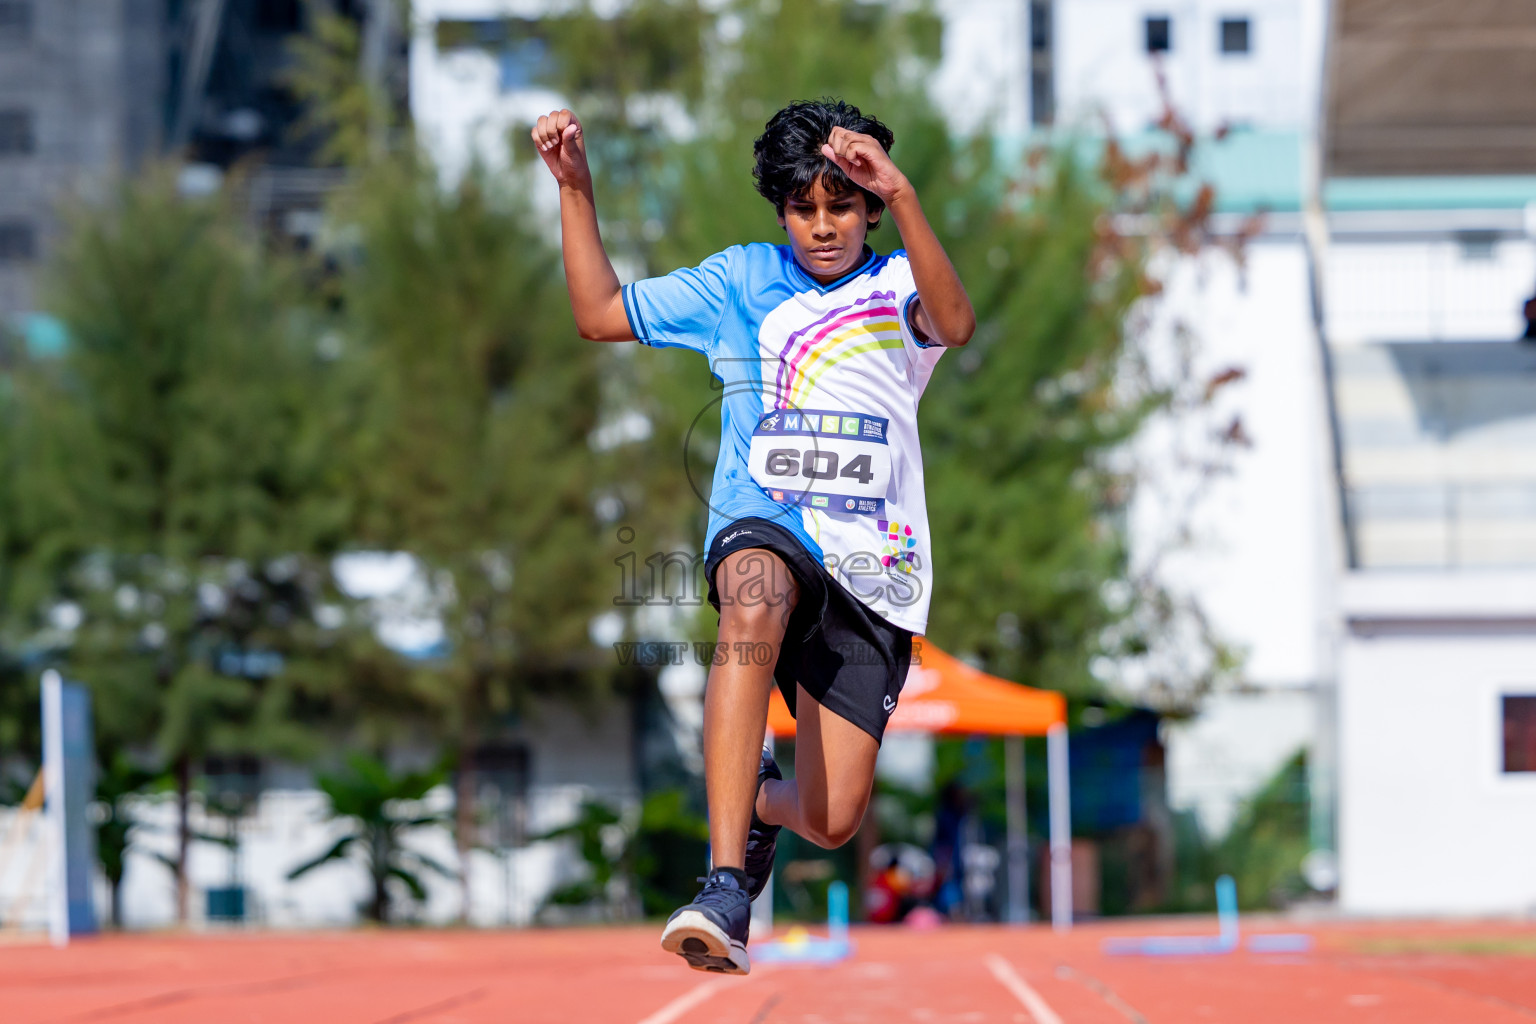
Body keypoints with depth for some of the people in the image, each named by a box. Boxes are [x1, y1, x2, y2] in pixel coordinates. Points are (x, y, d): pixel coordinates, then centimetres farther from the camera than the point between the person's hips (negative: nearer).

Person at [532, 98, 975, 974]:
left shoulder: (896, 286, 6)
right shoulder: (742, 280, 13)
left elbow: (955, 326, -19)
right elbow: (601, 314, 15)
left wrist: (903, 198, -33)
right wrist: (576, 186, 3)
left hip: (873, 565, 0)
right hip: (765, 529, 0)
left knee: (831, 822, -4)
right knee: (755, 602, -40)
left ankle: (763, 798, 39)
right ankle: (726, 892, -47)